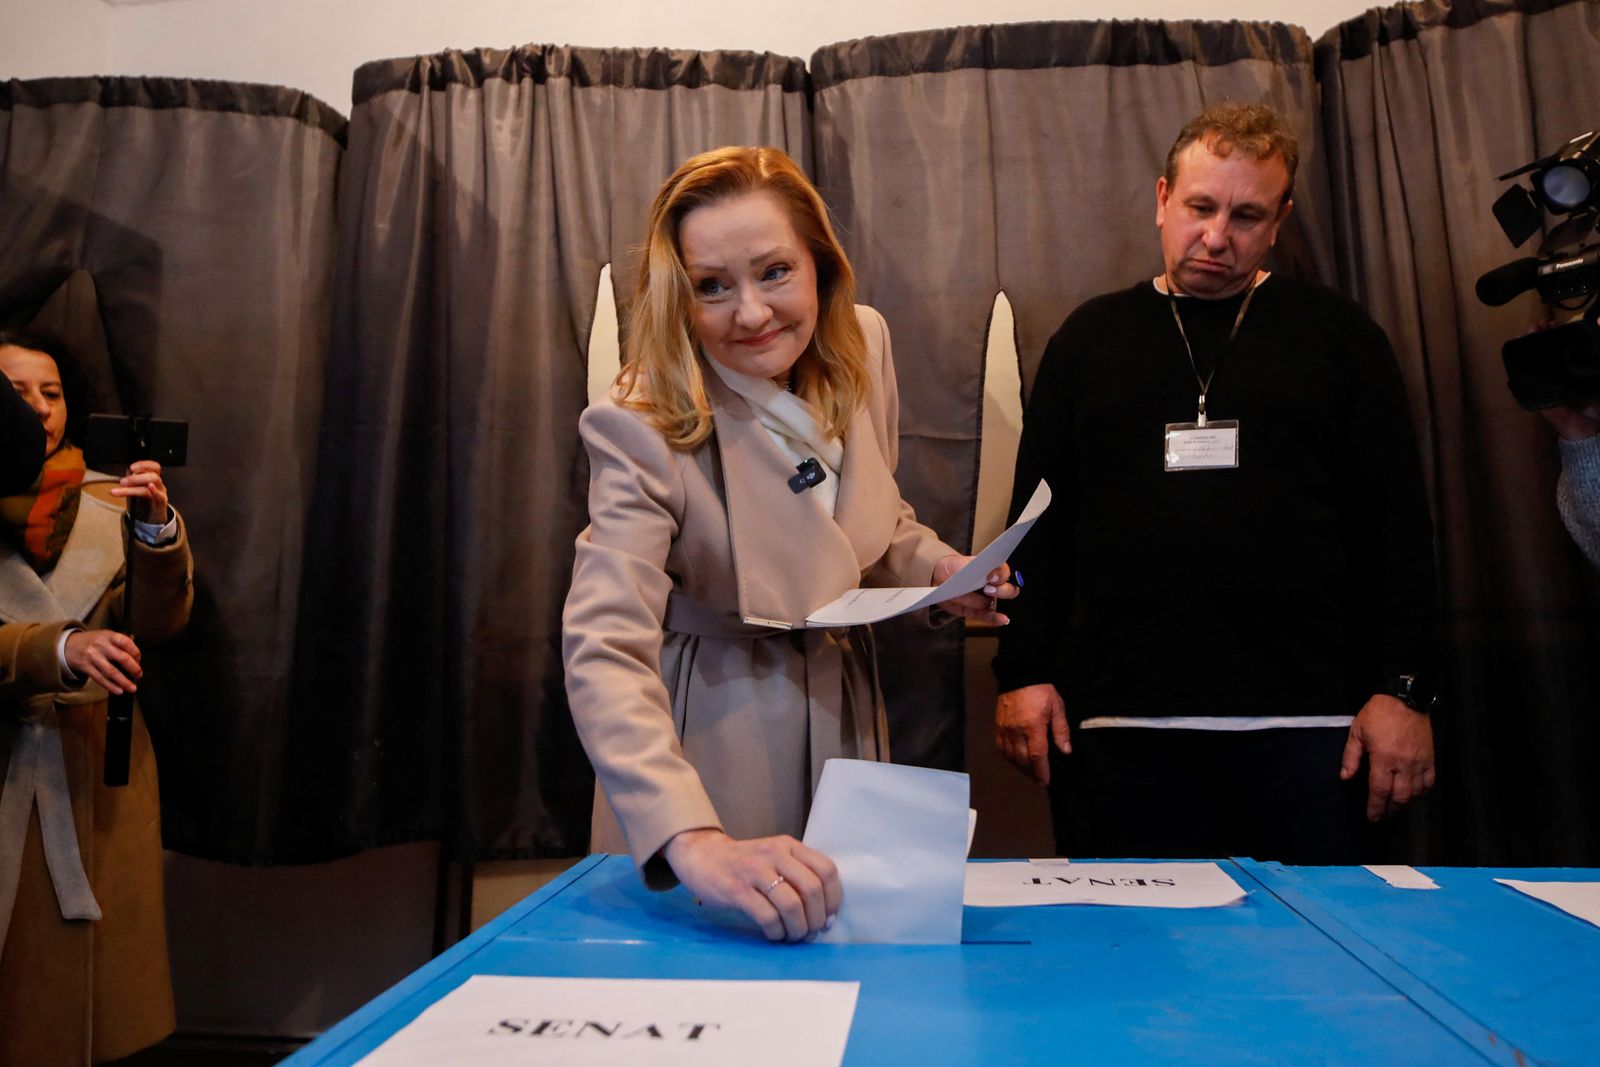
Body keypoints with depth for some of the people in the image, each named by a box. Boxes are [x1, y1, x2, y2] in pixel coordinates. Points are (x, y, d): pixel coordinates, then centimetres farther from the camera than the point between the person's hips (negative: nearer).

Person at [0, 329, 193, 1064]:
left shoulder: (109, 502, 3)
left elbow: (161, 622, -7)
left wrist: (158, 529, -23)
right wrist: (62, 649, -32)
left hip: (98, 761, 2)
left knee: (98, 965, 8)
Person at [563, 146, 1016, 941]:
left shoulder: (862, 347, -9)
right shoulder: (643, 429, -26)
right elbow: (605, 652, -36)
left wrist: (938, 570, -11)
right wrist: (695, 842, -50)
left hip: (846, 718, 5)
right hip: (710, 744, -5)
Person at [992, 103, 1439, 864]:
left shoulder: (1339, 337, 9)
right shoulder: (1091, 338, 11)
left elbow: (1396, 523, 6)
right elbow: (1039, 519, 9)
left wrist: (1403, 690, -1)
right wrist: (1022, 673, 3)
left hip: (1304, 720, 0)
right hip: (1121, 723, 1)